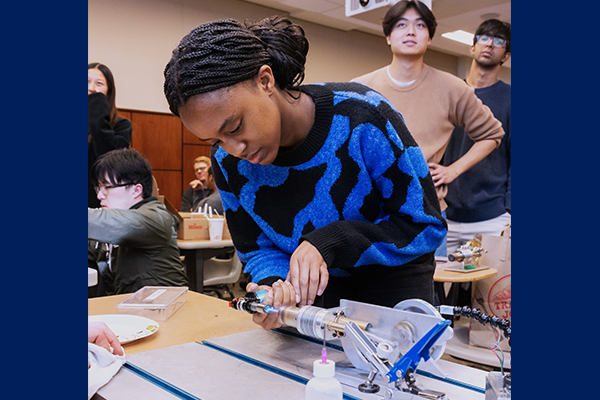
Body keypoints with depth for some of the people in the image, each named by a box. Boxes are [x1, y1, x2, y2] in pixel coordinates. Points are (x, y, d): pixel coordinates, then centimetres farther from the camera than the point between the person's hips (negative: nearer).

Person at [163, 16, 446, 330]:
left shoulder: (360, 116, -27)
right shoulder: (227, 162, -14)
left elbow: (426, 225, -20)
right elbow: (258, 251, -3)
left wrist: (327, 243, -30)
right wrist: (273, 286, -27)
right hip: (318, 288, 3)